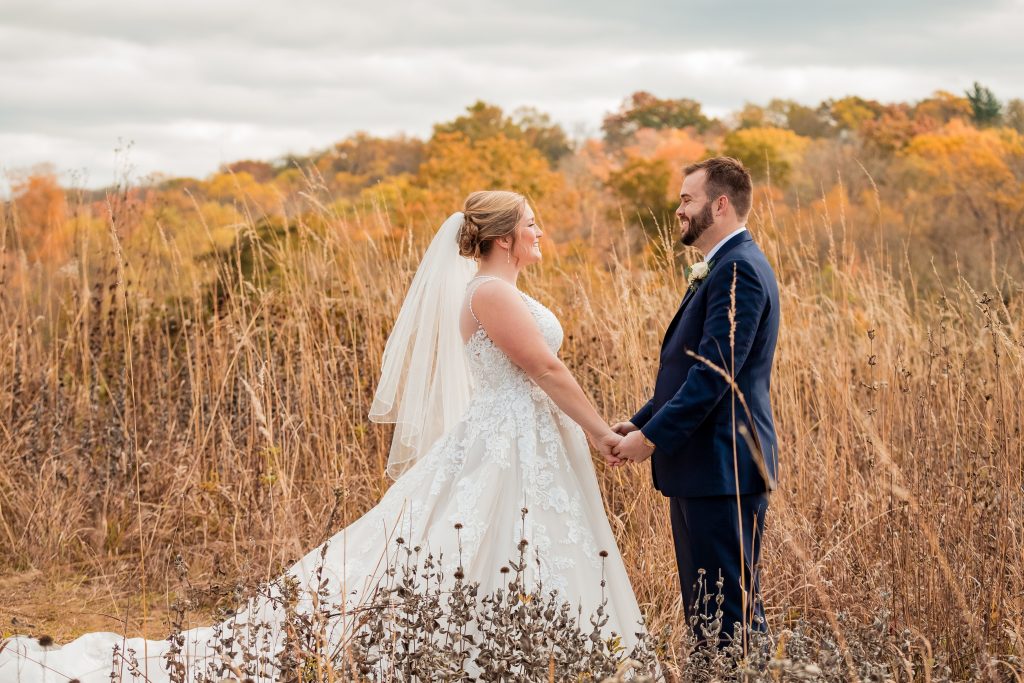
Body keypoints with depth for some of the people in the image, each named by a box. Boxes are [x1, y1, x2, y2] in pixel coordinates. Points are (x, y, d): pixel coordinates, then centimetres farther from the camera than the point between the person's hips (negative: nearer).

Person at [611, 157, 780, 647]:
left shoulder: (738, 269, -15)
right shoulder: (721, 268, 18)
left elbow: (716, 371, -22)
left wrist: (652, 437, -18)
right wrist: (640, 422, 11)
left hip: (722, 469, -11)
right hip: (703, 466, 11)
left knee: (731, 607, -6)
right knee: (703, 605, 13)